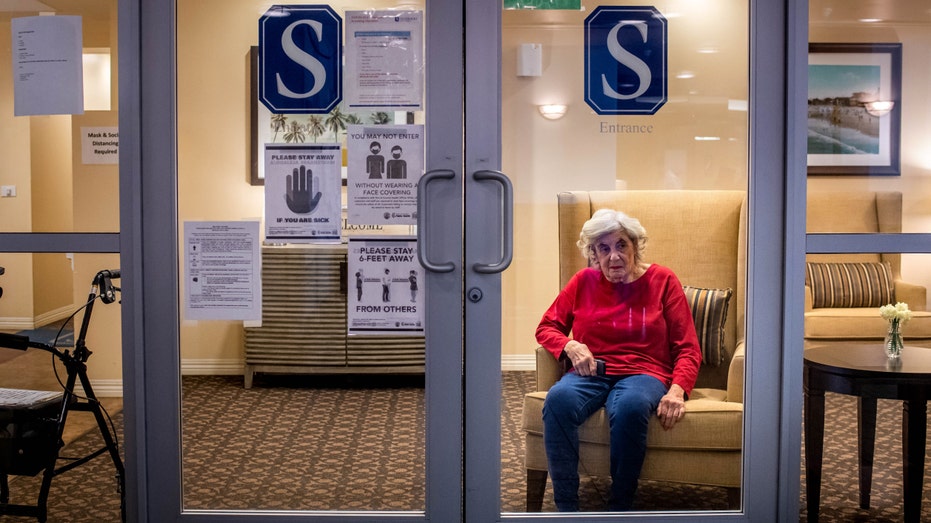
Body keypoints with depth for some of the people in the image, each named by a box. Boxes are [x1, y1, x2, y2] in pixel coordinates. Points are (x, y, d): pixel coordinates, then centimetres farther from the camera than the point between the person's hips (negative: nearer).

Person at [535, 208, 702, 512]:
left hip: (643, 373, -1)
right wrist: (570, 346, -7)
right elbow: (546, 327, 17)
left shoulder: (662, 280, 7)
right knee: (558, 399, -34)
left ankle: (620, 508, -25)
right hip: (591, 373, 2)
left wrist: (678, 390, -16)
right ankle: (565, 509, -30)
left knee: (630, 406, -39)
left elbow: (687, 348, 4)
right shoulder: (584, 281, 12)